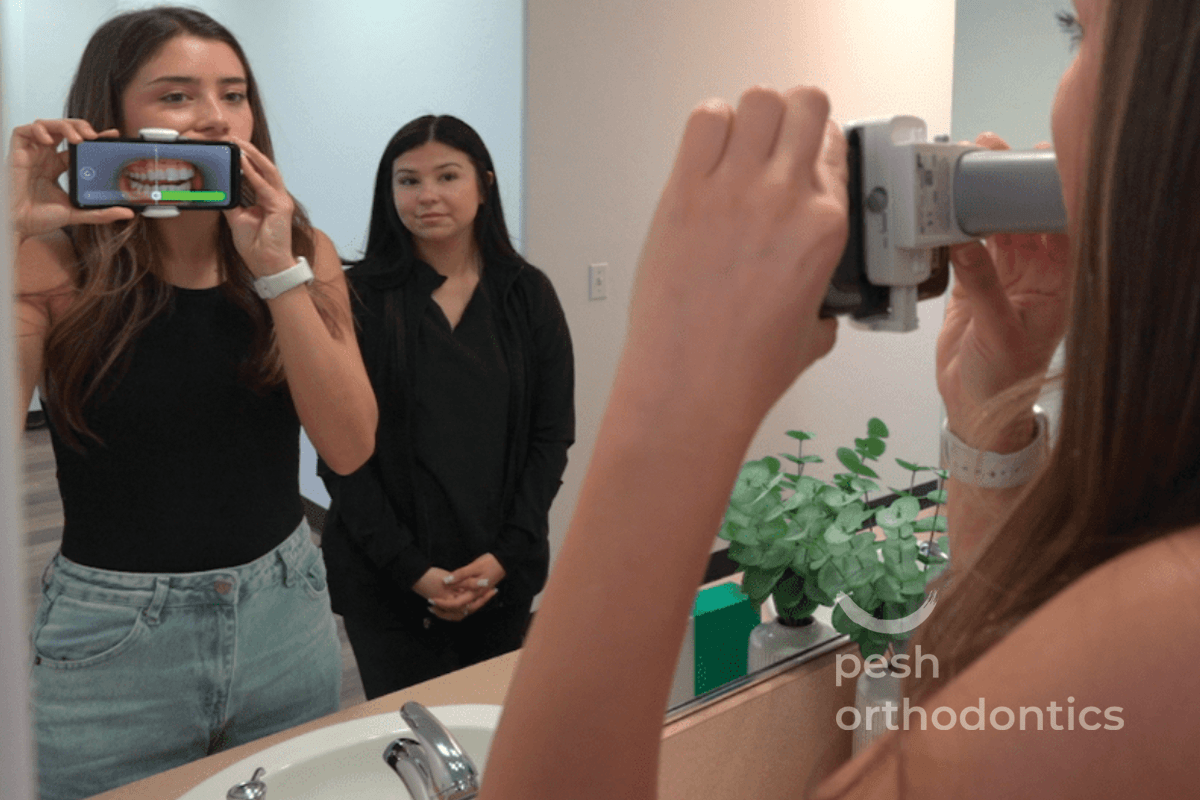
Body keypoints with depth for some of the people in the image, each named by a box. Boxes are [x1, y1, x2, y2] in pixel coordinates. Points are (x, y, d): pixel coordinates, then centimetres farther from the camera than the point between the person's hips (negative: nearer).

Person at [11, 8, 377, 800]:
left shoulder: (304, 254, -3)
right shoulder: (55, 267, -10)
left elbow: (350, 446, -13)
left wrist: (278, 268, -20)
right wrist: (13, 234, -27)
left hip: (285, 617, 3)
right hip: (110, 641, -2)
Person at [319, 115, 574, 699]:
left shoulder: (527, 295, 3)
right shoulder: (358, 296, -4)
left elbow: (553, 433, 2)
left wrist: (505, 554, -7)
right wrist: (412, 569, -12)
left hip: (504, 572, 2)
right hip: (386, 579, -2)